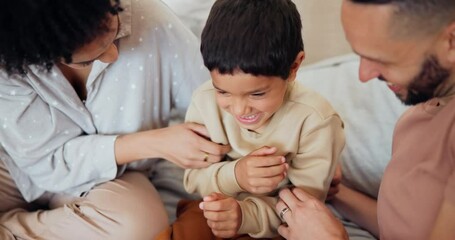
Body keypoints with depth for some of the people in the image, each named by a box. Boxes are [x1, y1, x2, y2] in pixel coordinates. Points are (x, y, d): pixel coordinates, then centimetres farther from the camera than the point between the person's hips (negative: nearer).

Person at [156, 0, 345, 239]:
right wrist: (233, 176, -27)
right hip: (214, 210, 2)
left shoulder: (316, 120, -22)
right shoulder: (204, 101, -13)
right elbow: (193, 179, -6)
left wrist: (247, 214, -34)